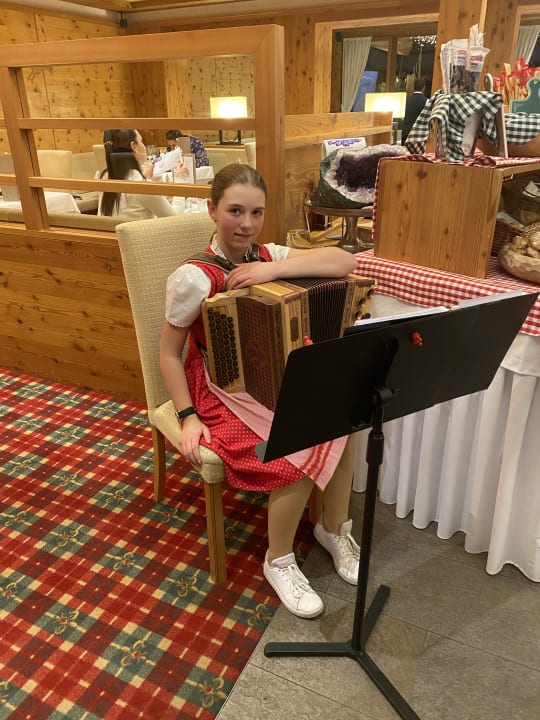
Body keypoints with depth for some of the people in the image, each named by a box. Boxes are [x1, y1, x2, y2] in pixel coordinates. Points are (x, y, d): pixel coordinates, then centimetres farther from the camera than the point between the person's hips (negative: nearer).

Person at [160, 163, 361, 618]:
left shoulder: (269, 256, -2)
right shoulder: (194, 277, -17)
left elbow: (344, 262, -13)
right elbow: (169, 353, -9)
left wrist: (275, 270, -24)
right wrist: (188, 418, -13)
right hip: (223, 392, -5)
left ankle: (334, 528, 8)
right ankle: (279, 561, 3)